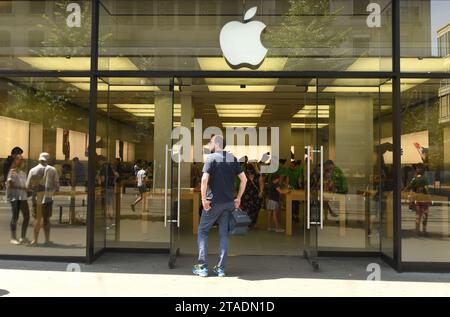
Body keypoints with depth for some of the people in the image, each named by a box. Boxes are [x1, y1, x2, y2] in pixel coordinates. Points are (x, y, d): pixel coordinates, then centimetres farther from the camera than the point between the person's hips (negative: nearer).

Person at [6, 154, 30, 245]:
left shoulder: (23, 173, 16)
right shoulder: (12, 172, -5)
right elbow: (10, 184, -15)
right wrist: (22, 188, -20)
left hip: (23, 197, 7)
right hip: (15, 197, -7)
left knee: (27, 216, 5)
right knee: (15, 217, -3)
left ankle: (23, 237, 14)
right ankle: (13, 238, 6)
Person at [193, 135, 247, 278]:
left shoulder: (211, 158, -7)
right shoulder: (232, 158, 8)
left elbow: (204, 179, -20)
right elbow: (244, 179, 5)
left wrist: (204, 199, -13)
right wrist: (238, 198, 10)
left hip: (214, 202, -4)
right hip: (229, 202, 5)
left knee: (203, 231, 9)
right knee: (224, 234, 11)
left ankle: (202, 267, 8)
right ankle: (220, 268, 13)